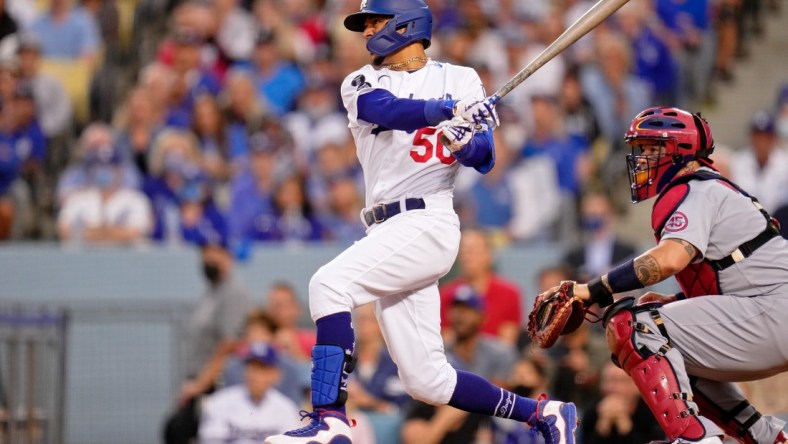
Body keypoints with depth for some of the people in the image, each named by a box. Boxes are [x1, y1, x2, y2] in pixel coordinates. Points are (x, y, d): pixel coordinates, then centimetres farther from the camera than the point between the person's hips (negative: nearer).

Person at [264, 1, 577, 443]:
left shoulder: (460, 80, 7)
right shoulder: (361, 84, 13)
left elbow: (485, 159, 0)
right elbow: (387, 110, -11)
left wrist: (463, 143, -23)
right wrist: (451, 108, -28)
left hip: (427, 222, -5)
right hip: (388, 232, 5)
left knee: (331, 284, -26)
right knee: (427, 381, 2)